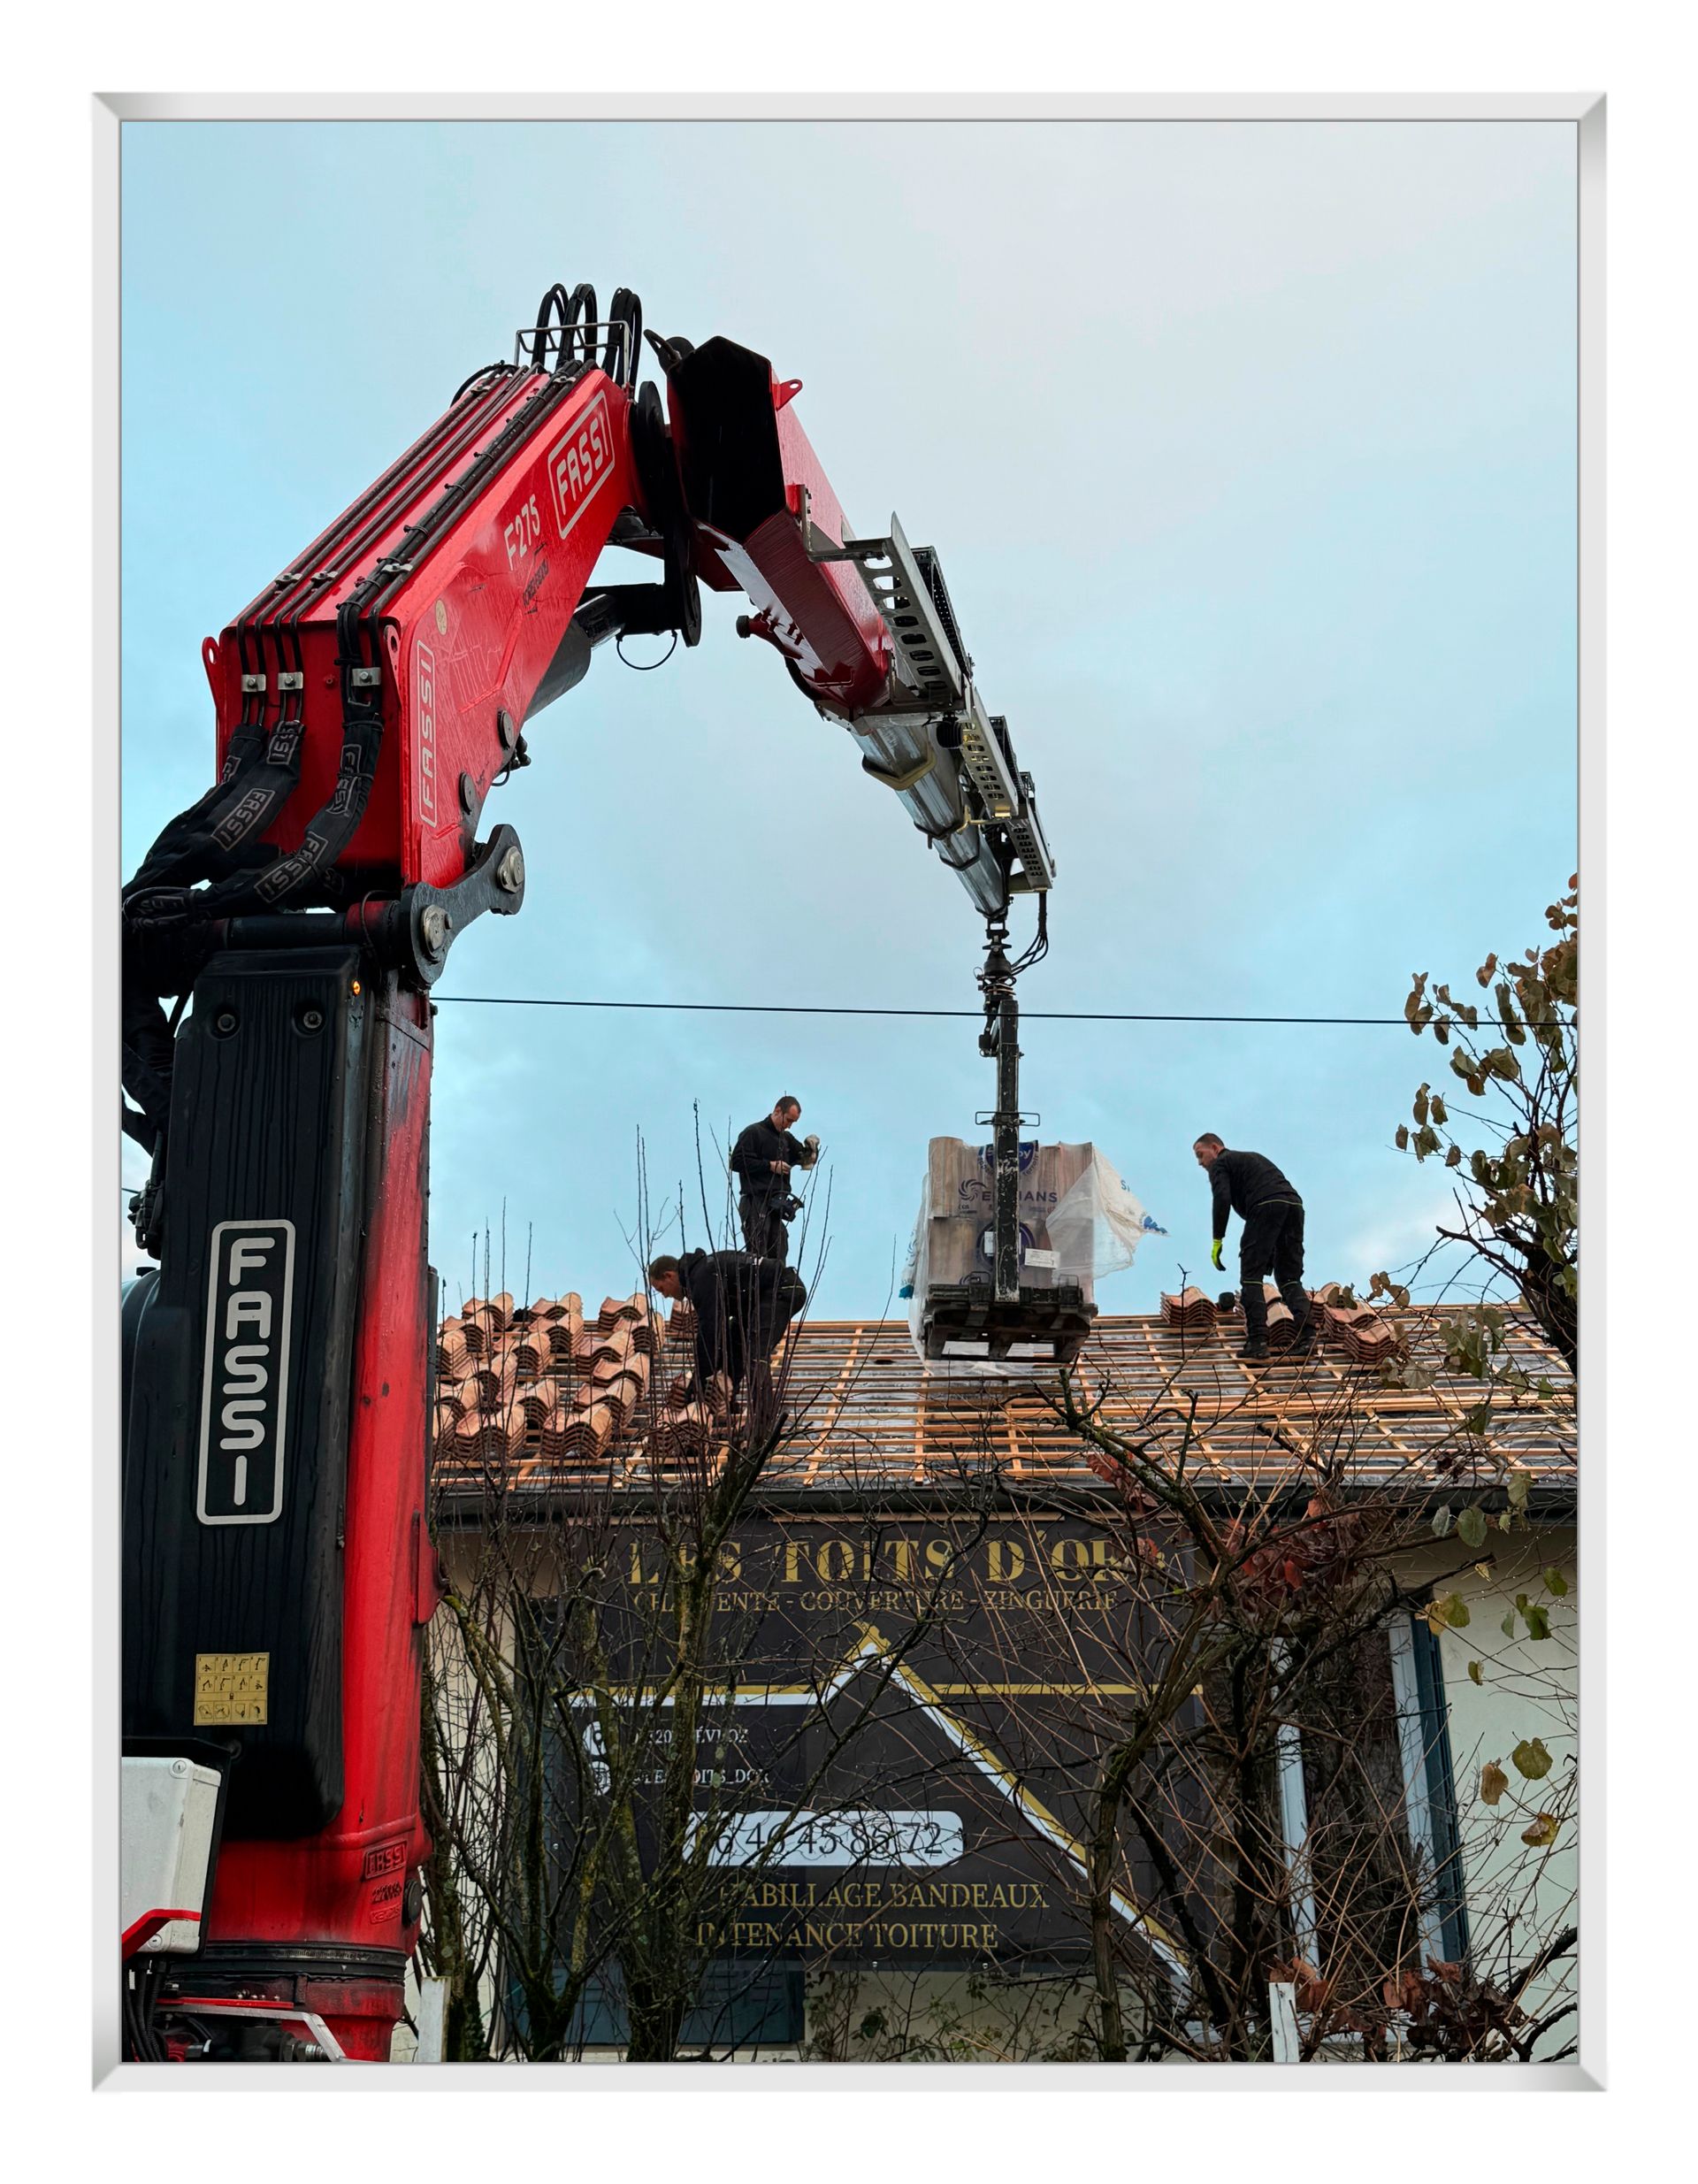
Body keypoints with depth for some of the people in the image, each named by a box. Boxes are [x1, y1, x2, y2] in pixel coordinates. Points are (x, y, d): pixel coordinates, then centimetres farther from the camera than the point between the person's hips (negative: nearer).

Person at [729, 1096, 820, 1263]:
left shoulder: (787, 1138, 20)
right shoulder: (754, 1132, -3)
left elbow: (806, 1161, 24)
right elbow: (737, 1162, -12)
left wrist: (811, 1148, 1)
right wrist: (770, 1165, -12)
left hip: (778, 1205, 7)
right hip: (757, 1203, -7)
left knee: (779, 1256, 6)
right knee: (758, 1255, -12)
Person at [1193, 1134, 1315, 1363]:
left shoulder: (1220, 1164, 14)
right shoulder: (1253, 1157, 37)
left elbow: (1222, 1199, -5)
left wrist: (1217, 1241, -3)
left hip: (1266, 1206, -7)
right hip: (1294, 1204, 7)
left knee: (1251, 1276, -1)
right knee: (1290, 1278, 12)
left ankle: (1257, 1340, -9)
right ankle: (1307, 1333, -5)